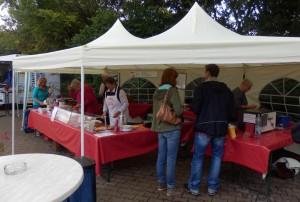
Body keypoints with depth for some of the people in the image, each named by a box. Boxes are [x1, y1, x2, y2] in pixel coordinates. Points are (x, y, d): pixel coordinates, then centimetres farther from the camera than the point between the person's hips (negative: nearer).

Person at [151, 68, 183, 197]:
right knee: (171, 159, 2)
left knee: (161, 157, 15)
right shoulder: (172, 90, -15)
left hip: (159, 128, 7)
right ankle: (170, 188, 12)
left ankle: (161, 183, 28)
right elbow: (178, 110, -21)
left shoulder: (157, 92, 7)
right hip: (172, 128, -7)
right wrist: (177, 114, -1)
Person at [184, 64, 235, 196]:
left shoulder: (202, 87, -6)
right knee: (217, 157, 14)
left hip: (204, 126, -4)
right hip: (221, 127, 4)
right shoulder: (226, 89, 8)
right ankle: (212, 187, 21)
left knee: (198, 157, 6)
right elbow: (231, 110, 9)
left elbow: (195, 108, -11)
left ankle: (193, 187, 16)